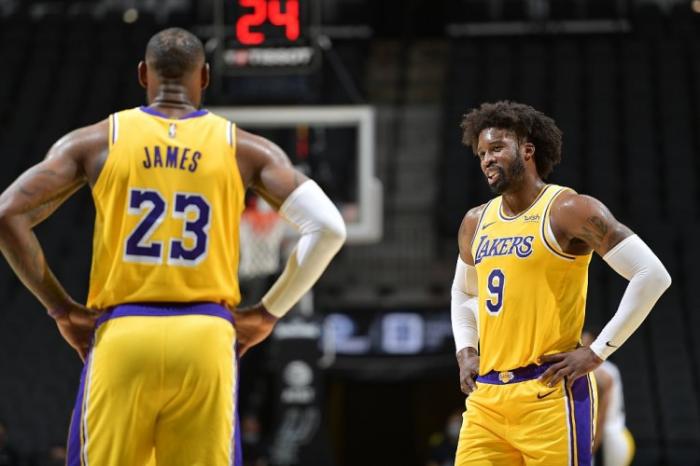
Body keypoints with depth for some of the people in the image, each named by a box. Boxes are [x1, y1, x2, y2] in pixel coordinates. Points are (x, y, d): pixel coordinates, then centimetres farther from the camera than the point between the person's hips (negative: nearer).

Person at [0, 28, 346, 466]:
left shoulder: (96, 142, 7)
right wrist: (268, 313, 8)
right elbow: (328, 228, 0)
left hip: (122, 336, 0)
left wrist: (62, 309, 7)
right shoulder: (244, 149, 8)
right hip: (206, 339, 0)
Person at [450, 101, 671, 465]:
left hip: (549, 392, -6)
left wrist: (597, 352, -12)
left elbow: (652, 275, -11)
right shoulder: (476, 223, 15)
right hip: (486, 395, 6)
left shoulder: (568, 211, -6)